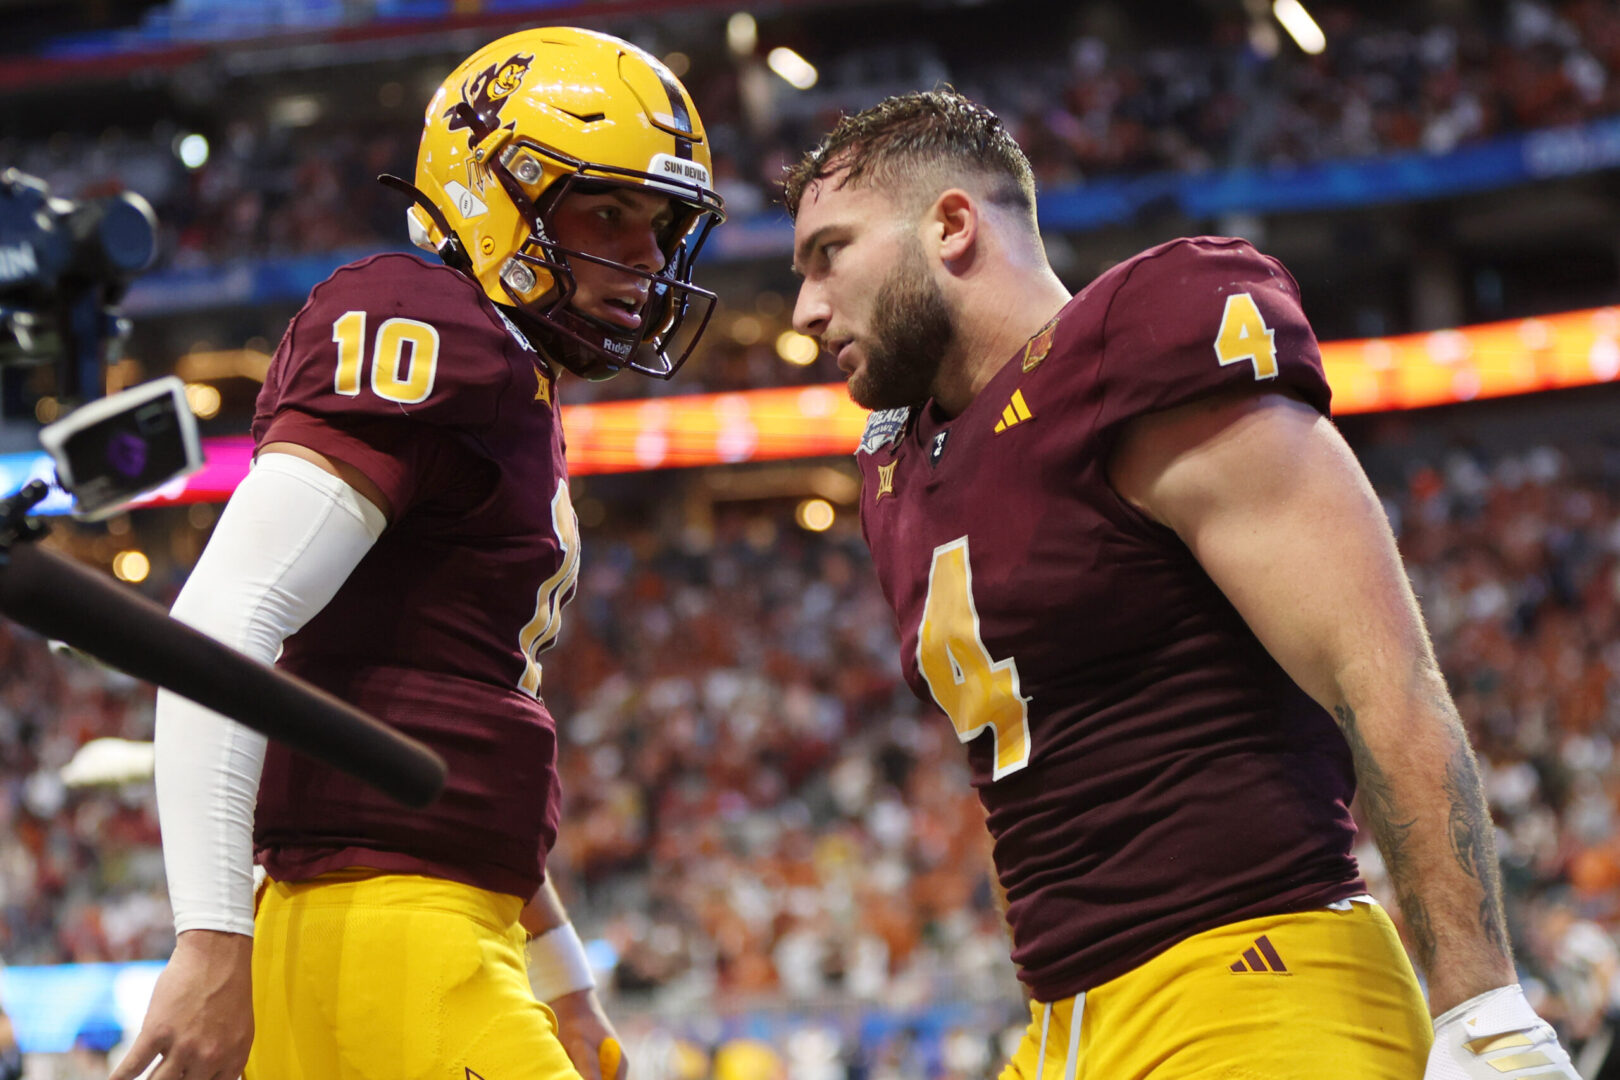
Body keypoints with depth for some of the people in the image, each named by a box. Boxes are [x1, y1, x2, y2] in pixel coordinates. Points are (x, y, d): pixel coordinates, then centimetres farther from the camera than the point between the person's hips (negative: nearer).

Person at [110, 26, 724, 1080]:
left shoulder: (514, 397, 23)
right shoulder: (427, 336, -8)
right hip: (379, 928, -10)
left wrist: (567, 987, 29)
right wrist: (214, 942, -25)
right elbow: (224, 621, -19)